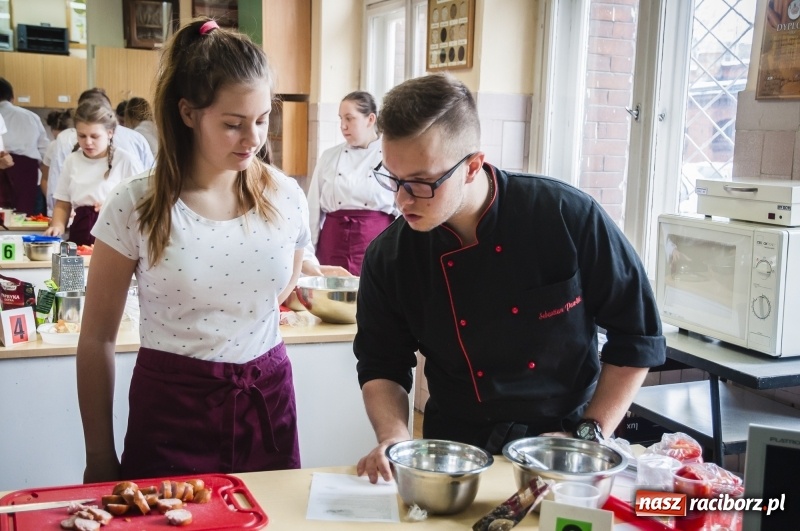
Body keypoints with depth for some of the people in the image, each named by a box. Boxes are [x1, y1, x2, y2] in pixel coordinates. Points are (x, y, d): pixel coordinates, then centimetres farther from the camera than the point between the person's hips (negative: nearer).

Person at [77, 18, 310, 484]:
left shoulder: (287, 199, -3)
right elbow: (98, 339, -3)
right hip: (170, 409, -2)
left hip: (268, 400, 3)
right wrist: (99, 457, 0)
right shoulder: (136, 206, -10)